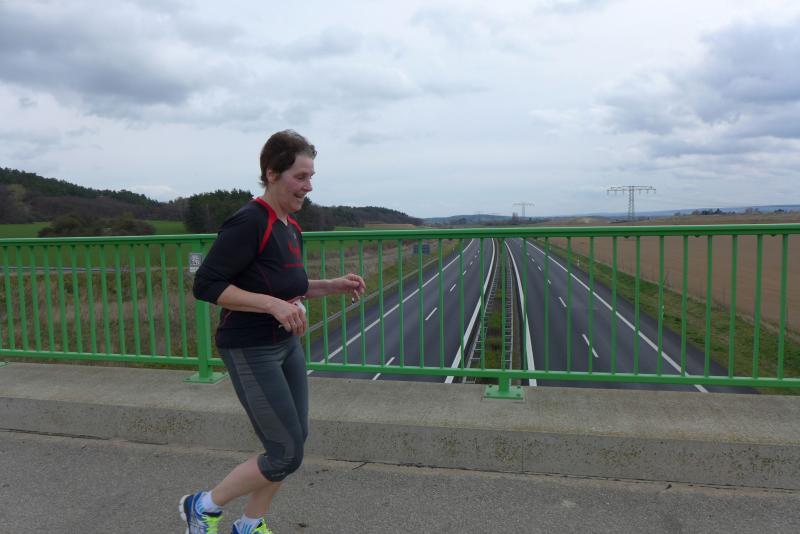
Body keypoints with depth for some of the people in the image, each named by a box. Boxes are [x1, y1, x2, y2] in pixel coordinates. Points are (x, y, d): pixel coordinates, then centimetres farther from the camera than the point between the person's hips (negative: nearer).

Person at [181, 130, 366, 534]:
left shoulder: (291, 227, 8)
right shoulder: (249, 222, -19)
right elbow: (206, 284, -22)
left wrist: (332, 286, 6)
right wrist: (272, 304, -28)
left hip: (287, 345, 9)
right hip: (250, 352, -9)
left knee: (295, 441, 14)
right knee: (286, 454, -3)